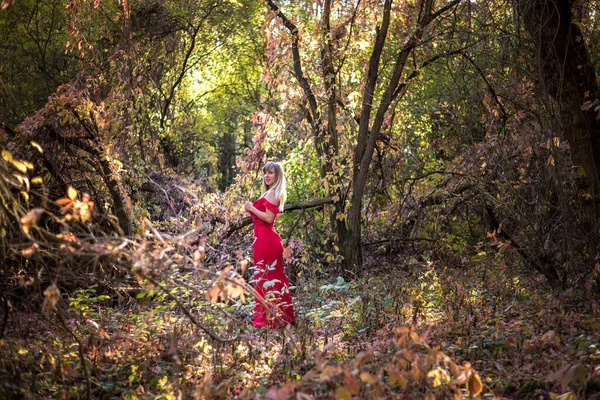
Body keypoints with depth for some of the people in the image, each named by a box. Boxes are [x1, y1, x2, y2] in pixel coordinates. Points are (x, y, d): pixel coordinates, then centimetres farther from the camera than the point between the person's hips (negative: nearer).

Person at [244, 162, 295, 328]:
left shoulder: (271, 193, -12)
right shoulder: (273, 193, 18)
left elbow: (269, 218, -21)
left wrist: (252, 208, -13)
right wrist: (252, 210, 14)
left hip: (265, 240, -11)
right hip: (268, 238, 11)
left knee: (265, 277, -7)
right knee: (275, 276, 14)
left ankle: (268, 318, -4)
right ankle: (282, 315, 21)